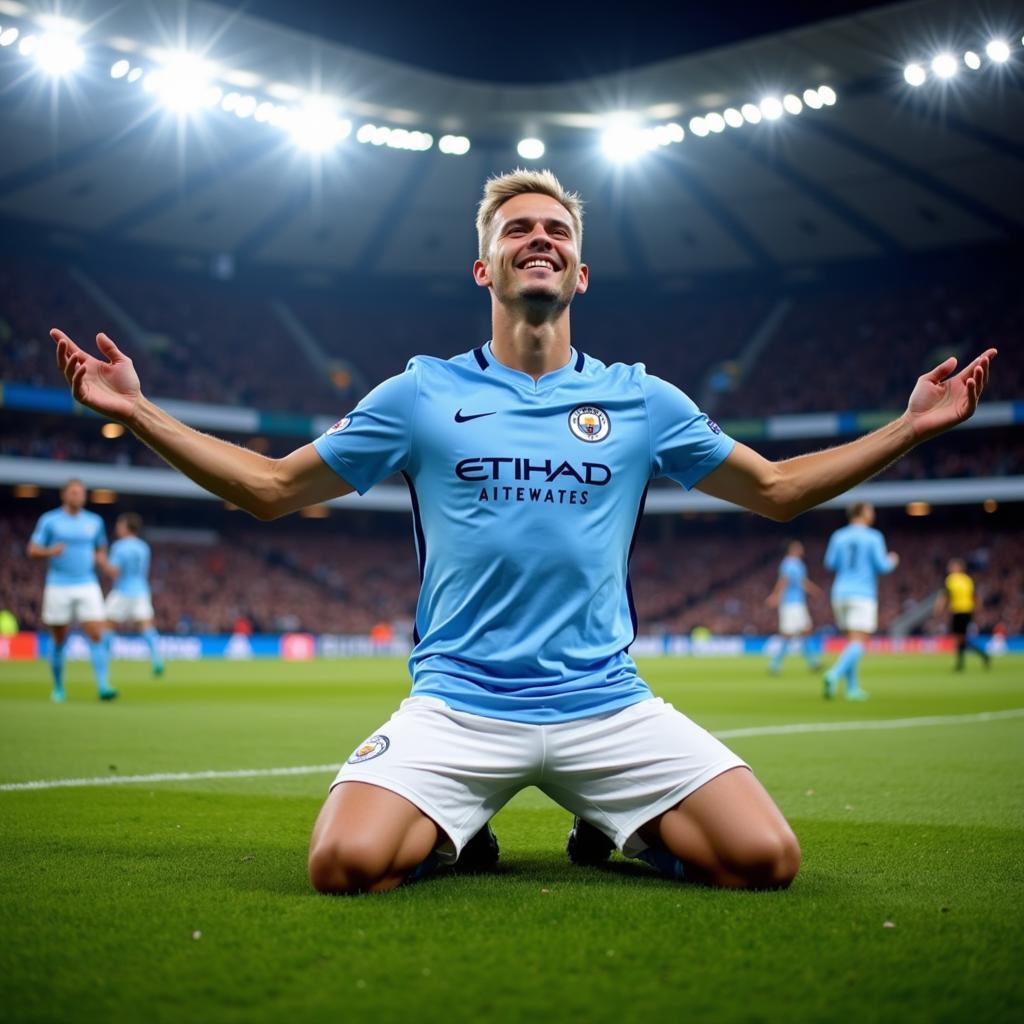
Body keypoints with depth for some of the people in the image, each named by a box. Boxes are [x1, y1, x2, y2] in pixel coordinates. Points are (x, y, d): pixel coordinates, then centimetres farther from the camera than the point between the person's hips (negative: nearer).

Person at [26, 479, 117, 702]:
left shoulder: (95, 521, 9)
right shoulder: (49, 520, 1)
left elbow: (101, 550, 22)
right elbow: (32, 550, -1)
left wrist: (100, 558, -2)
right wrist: (50, 551, -22)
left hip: (87, 586, 2)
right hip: (58, 588, -2)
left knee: (97, 635, -12)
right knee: (58, 640, 7)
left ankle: (103, 686, -16)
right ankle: (58, 688, 22)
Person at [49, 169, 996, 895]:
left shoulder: (641, 401, 9)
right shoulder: (422, 394, 5)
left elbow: (777, 489, 19)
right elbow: (270, 487, 11)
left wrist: (913, 425, 12)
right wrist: (138, 411, 3)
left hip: (609, 705, 2)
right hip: (456, 705, -1)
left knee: (767, 857, -16)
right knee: (346, 861, -27)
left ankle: (617, 832, 16)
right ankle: (452, 834, 10)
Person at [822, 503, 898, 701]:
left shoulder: (838, 536, 6)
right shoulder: (873, 537, -5)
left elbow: (830, 564, 4)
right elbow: (881, 567, -8)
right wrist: (892, 561, 14)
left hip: (840, 593, 5)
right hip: (863, 595, -5)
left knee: (852, 641, 15)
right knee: (859, 643, -10)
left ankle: (852, 687, 13)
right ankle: (834, 674, -32)